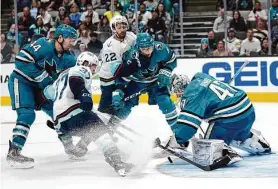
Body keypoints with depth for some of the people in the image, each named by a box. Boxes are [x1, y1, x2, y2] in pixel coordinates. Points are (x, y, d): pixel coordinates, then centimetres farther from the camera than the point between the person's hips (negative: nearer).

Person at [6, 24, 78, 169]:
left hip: (39, 86, 8)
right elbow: (21, 60, -30)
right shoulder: (43, 45, -24)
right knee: (27, 115, -23)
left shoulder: (68, 58, -2)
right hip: (21, 81, -8)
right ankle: (13, 152, -23)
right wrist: (44, 77, -29)